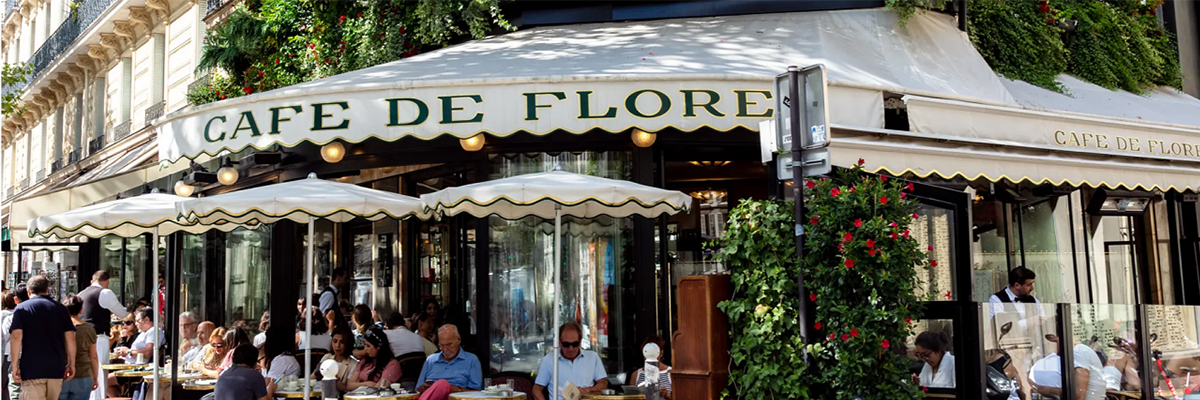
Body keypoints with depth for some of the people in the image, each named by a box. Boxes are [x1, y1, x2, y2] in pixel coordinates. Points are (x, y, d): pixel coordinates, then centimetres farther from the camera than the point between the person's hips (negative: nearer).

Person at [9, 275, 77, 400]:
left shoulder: (21, 308, 2)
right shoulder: (61, 309, 10)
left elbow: (16, 337, -8)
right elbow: (70, 338, 5)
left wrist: (15, 365, -5)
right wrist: (71, 364, 10)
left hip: (31, 368, -3)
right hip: (57, 368, 4)